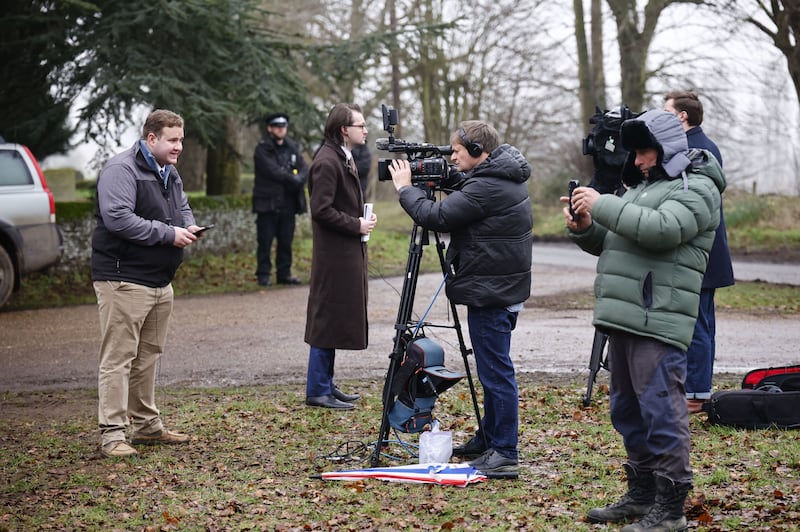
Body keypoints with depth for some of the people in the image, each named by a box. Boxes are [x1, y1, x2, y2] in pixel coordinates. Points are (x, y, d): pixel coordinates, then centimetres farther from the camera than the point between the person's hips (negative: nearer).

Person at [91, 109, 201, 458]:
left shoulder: (170, 173, 16)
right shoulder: (121, 170, -14)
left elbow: (183, 208, 30)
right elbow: (117, 218, -25)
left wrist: (189, 226, 5)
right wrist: (168, 233, -22)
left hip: (160, 281, 10)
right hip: (123, 280, -9)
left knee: (149, 355, 16)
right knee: (118, 357, -8)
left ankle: (147, 425, 26)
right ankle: (112, 433, -6)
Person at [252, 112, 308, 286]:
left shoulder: (292, 148, 14)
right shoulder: (262, 149, -3)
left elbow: (304, 168, 4)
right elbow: (273, 171, -15)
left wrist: (298, 179, -16)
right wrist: (293, 179, -12)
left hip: (288, 203, 5)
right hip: (267, 202, -5)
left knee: (286, 240, 8)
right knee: (265, 241, -2)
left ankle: (284, 273, 15)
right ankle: (263, 275, 5)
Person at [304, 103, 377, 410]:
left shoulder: (344, 159, 15)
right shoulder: (327, 162, -16)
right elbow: (321, 209, -21)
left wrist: (361, 219, 6)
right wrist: (356, 225, -15)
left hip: (348, 252, 10)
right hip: (333, 254, -10)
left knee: (340, 320, 13)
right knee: (328, 319, -5)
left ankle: (325, 385, 20)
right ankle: (318, 391, 1)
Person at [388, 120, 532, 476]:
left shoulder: (485, 188, -21)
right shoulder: (505, 178, 11)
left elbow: (435, 217, -21)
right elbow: (459, 214, 20)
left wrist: (405, 187, -6)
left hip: (491, 294, -11)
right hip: (505, 288, 11)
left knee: (496, 371, -5)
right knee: (493, 369, 18)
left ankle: (505, 454, -1)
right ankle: (488, 441, 29)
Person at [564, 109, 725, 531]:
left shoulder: (695, 188, -5)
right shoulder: (644, 185, 25)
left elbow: (663, 229, -23)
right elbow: (611, 242, 26)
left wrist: (603, 205, -19)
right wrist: (585, 228, 5)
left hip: (658, 322, -10)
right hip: (623, 317, 10)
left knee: (661, 412, -10)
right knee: (628, 411, 15)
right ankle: (642, 495, 26)